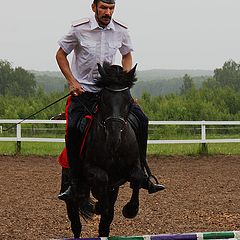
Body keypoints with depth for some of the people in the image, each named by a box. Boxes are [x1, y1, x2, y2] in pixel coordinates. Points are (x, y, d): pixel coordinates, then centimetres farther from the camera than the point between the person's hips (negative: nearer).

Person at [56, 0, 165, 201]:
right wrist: (72, 82, -9)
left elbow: (127, 56, 15)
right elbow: (61, 55, 0)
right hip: (83, 90, -3)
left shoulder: (121, 31, -4)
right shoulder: (79, 29, -12)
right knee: (73, 128, -27)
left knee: (141, 119, -10)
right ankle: (75, 181, -14)